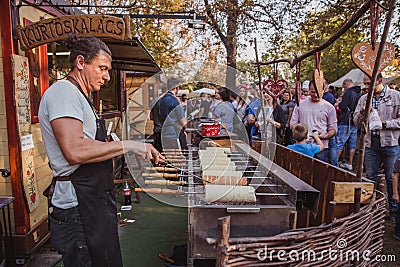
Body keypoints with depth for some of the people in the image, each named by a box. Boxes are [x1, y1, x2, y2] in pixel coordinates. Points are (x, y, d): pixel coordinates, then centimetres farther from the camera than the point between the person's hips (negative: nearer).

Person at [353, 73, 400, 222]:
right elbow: (356, 122, 8)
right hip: (370, 143, 3)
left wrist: (385, 123, -16)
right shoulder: (364, 99, 9)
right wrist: (362, 113, -10)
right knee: (370, 177, 11)